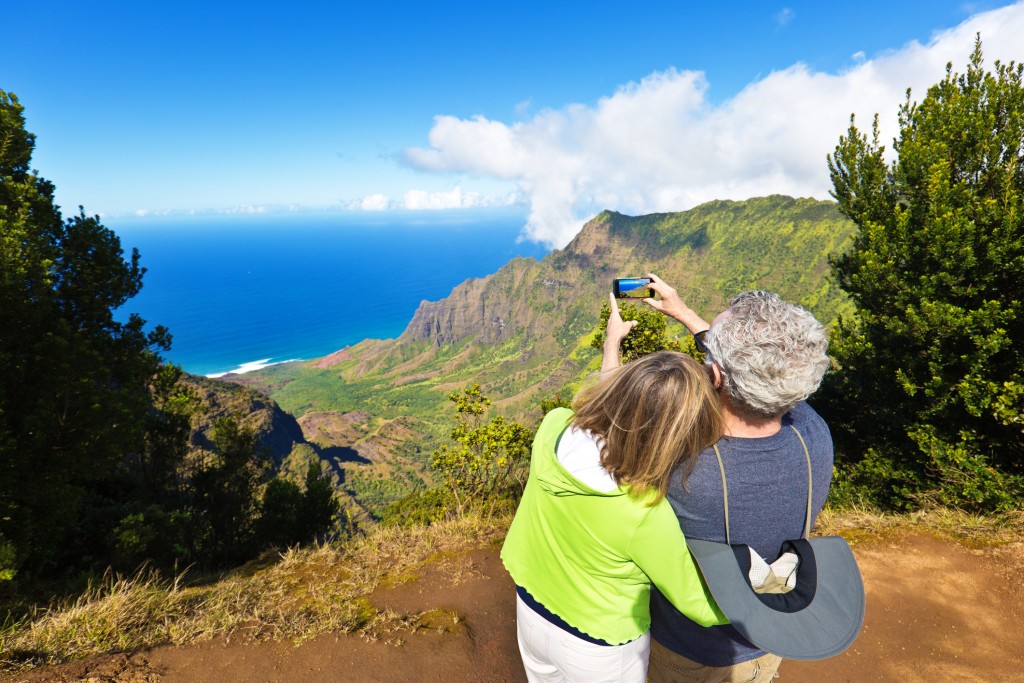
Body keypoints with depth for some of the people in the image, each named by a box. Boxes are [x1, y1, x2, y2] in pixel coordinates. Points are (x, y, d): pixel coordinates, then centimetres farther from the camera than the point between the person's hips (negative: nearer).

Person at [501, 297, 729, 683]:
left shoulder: (553, 426, -28)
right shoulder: (646, 516, -41)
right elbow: (703, 608, -23)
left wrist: (613, 339, 10)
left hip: (532, 613, 5)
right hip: (599, 648, -4)